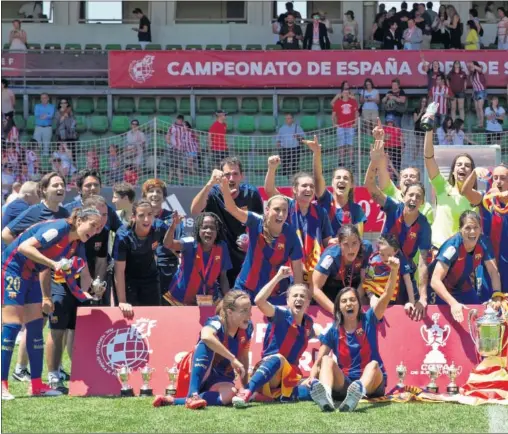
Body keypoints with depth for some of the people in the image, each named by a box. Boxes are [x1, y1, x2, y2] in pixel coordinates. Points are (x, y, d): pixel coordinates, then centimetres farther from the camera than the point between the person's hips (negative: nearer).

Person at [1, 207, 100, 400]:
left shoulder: (75, 245, 4)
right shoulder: (58, 229, -23)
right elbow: (25, 247, -30)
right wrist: (53, 264, -33)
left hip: (31, 274, 9)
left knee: (35, 326, 6)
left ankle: (36, 385, 9)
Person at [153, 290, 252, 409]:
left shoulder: (247, 328, -4)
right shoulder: (216, 323, -23)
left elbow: (243, 357, 10)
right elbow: (206, 336, -49)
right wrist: (233, 359, -45)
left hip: (219, 379, 5)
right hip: (197, 374, -5)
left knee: (229, 394, -35)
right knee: (208, 343, -35)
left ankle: (173, 401, -29)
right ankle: (193, 395, -45)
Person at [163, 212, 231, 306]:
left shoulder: (221, 248, -10)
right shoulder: (191, 245, -19)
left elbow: (223, 277, -1)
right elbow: (168, 244, -38)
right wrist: (173, 227, -57)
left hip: (207, 300, 2)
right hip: (180, 299, -2)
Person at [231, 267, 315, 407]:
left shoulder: (308, 323, 9)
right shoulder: (282, 315, -7)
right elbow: (259, 300, -25)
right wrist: (279, 277, -24)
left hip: (290, 377, 5)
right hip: (267, 372, -5)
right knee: (278, 358, -40)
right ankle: (246, 393, -51)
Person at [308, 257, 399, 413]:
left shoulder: (368, 320, 2)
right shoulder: (334, 331, 5)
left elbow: (387, 295, -12)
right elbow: (318, 361, 2)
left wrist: (394, 271, -29)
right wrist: (312, 379, -20)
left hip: (371, 383, -1)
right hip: (343, 384, 1)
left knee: (373, 364, -32)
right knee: (327, 360, -23)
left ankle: (358, 393, -69)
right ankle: (325, 395, -57)